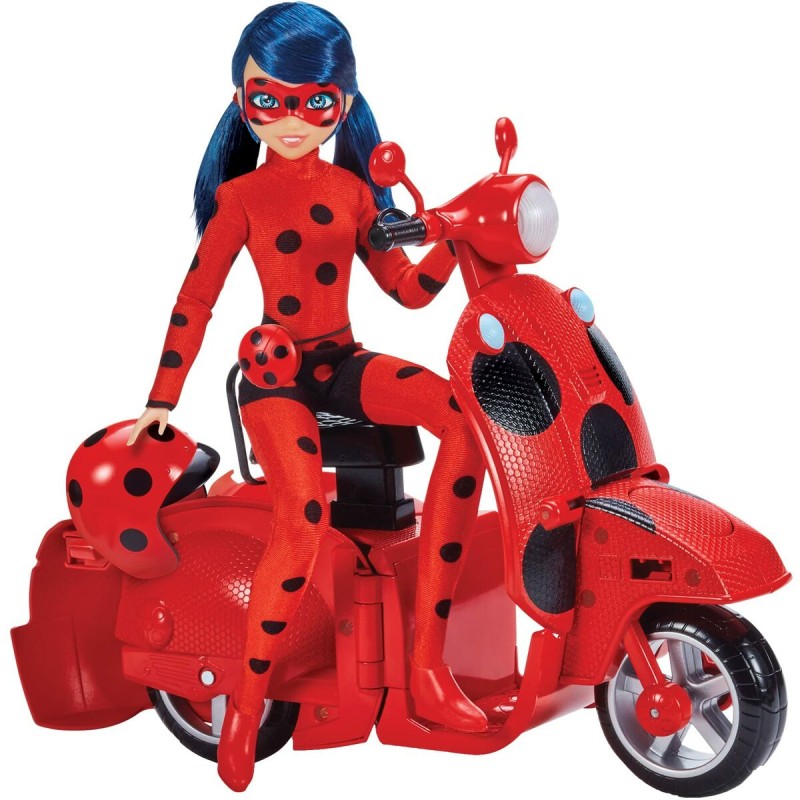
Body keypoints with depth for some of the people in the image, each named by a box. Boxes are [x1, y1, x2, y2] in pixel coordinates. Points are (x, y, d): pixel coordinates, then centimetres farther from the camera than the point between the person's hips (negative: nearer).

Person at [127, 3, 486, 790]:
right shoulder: (242, 196, -1)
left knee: (468, 420, -25)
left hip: (345, 363, 4)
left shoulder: (352, 189, 9)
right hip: (274, 373, -4)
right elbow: (195, 301, 0)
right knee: (305, 518, -33)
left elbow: (407, 289, 11)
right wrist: (160, 403, -2)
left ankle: (428, 666, -20)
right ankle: (246, 705, -11)